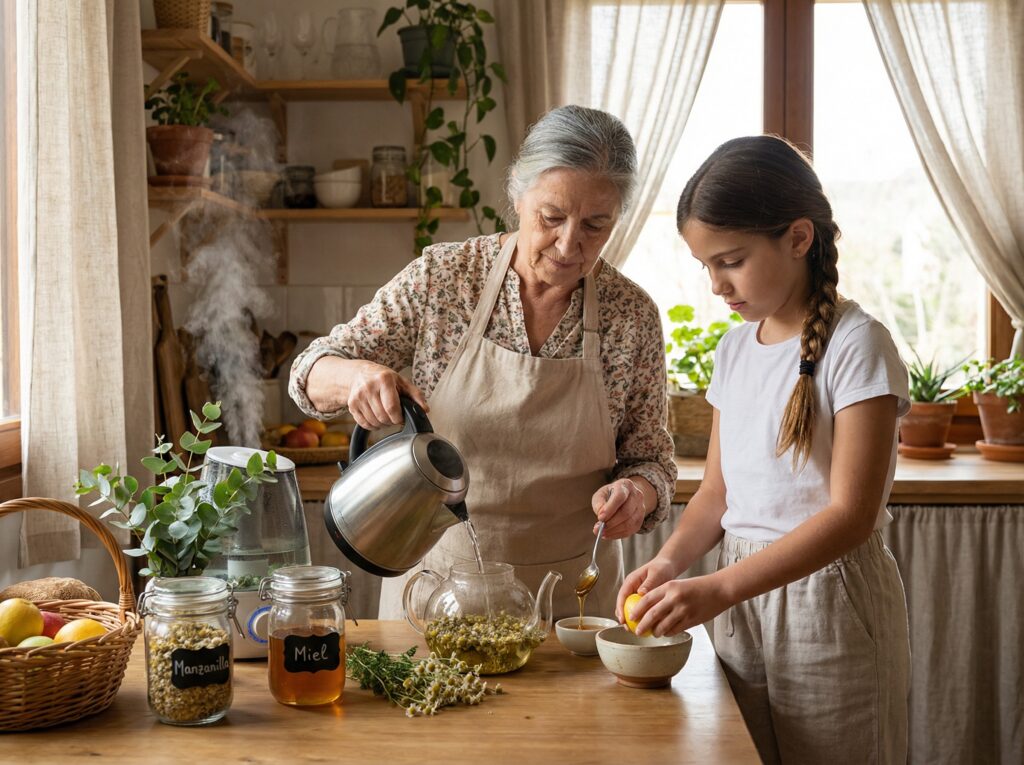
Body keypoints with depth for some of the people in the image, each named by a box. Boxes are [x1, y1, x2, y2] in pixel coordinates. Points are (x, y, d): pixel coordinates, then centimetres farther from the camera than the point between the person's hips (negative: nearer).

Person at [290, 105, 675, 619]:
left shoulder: (633, 316, -8)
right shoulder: (442, 277, -10)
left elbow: (651, 459, 2)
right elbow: (310, 373, -4)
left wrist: (636, 494, -21)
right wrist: (356, 375, -26)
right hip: (435, 581, 0)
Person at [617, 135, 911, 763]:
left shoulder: (856, 345, -13)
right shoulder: (734, 350, 8)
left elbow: (852, 513, -19)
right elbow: (719, 489, 10)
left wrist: (719, 588, -27)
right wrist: (671, 560, -10)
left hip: (828, 601, -6)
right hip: (743, 601, 6)